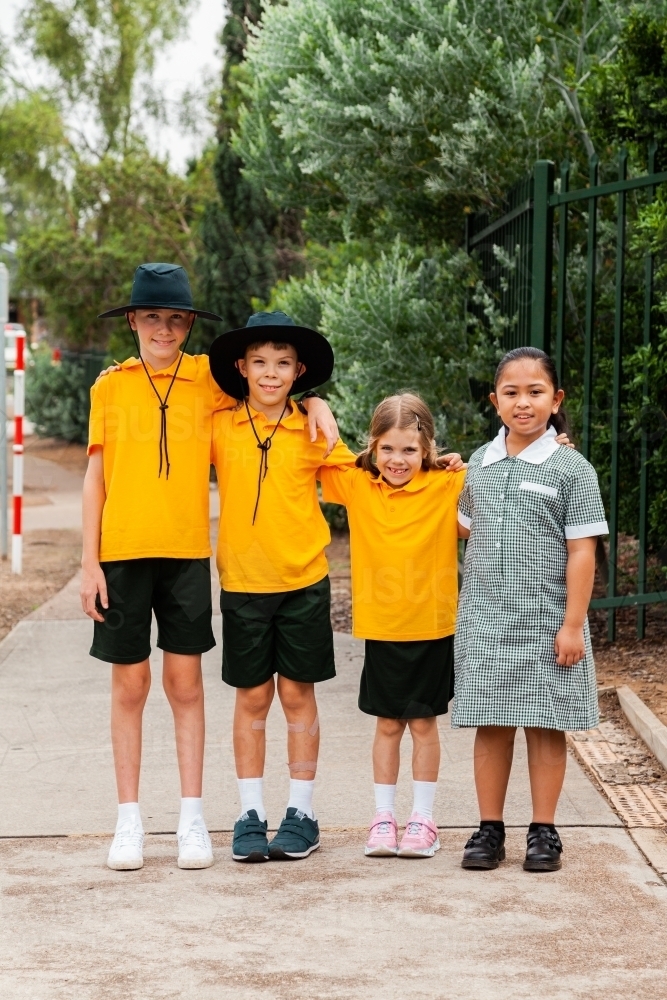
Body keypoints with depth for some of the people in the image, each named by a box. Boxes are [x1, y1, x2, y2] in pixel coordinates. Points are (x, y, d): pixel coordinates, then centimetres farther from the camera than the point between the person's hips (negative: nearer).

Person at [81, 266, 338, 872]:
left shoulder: (207, 379, 3)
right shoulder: (111, 386, 3)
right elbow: (96, 476, 5)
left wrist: (316, 403, -2)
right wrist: (90, 562, 1)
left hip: (187, 553, 0)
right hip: (122, 553, 0)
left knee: (186, 685, 4)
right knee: (129, 685, 5)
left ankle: (192, 819, 11)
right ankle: (129, 822, 13)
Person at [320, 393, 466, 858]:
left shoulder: (448, 488, -6)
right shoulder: (357, 486, 0)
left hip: (432, 627, -2)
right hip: (380, 627, 2)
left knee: (423, 722, 8)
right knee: (387, 723, 10)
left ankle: (424, 820, 17)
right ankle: (384, 818, 19)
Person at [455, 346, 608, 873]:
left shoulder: (571, 468, -5)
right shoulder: (480, 464, 8)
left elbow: (582, 551, -7)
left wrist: (573, 624, -11)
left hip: (546, 623, -3)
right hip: (485, 621, 3)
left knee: (545, 725, 4)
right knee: (491, 725, 7)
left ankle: (544, 831, 14)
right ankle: (490, 828, 16)